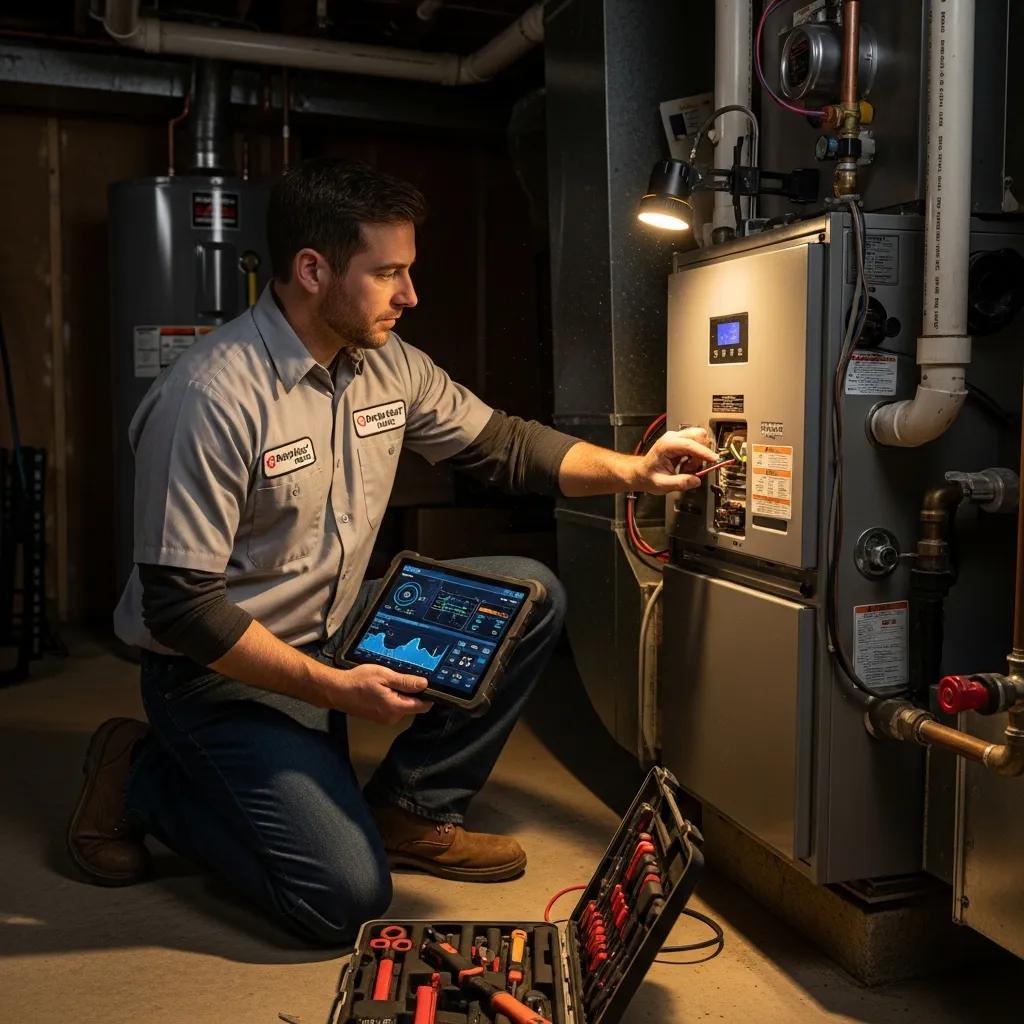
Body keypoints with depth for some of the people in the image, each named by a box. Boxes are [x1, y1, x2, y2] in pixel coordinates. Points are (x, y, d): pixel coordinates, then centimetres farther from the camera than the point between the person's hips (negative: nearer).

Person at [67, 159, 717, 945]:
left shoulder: (388, 363, -3)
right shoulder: (212, 395, -26)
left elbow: (501, 444, 8)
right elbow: (180, 604, -24)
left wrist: (635, 471, -6)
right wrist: (334, 688, -25)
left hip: (336, 628, 8)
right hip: (224, 672, -7)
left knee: (531, 596, -3)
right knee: (345, 896, -15)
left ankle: (409, 812, 7)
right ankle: (142, 777, 7)